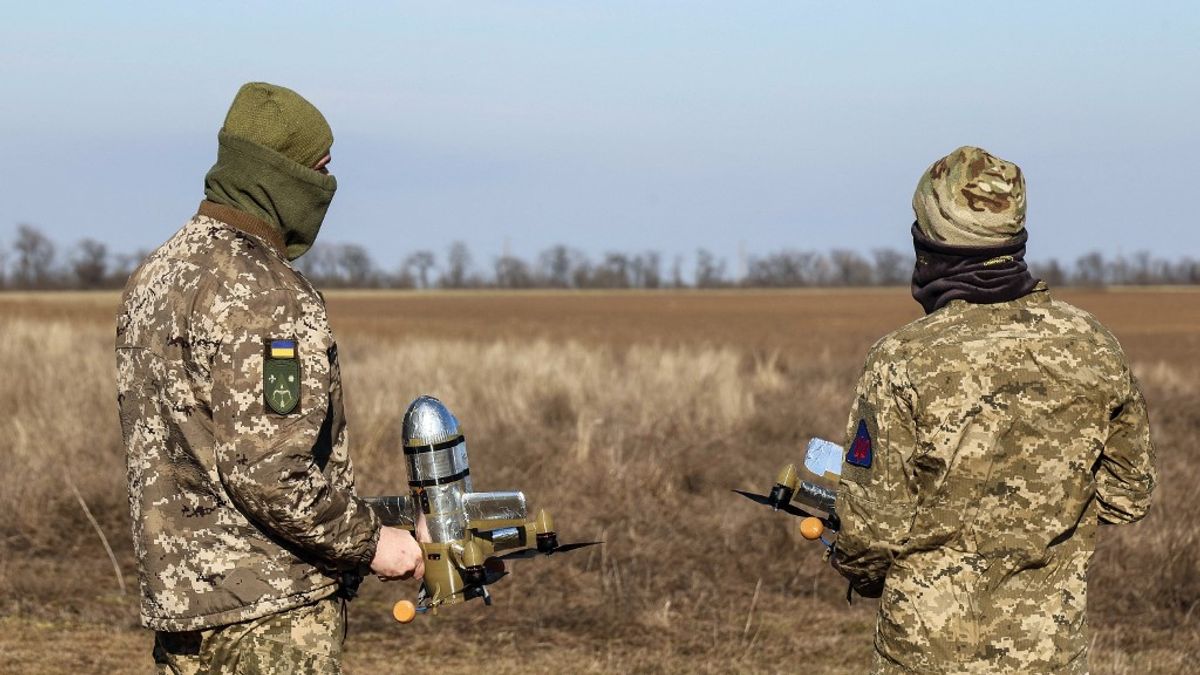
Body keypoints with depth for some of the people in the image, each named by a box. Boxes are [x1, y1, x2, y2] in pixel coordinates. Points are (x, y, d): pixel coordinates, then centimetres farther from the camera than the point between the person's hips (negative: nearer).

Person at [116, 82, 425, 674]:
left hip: (174, 595, 9)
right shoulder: (261, 293, -17)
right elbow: (264, 467, -24)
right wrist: (369, 543, -11)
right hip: (268, 611, -9)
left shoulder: (154, 277, 13)